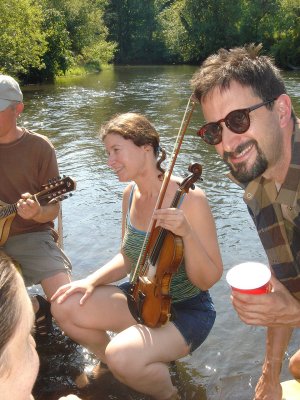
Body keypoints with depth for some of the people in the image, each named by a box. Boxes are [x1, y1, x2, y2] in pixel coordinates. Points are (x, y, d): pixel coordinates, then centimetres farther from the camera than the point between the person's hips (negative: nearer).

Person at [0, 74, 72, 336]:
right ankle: (35, 309, 8)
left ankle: (31, 310, 17)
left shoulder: (39, 147, -4)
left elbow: (53, 209, -2)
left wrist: (37, 213, -26)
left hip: (30, 235, -2)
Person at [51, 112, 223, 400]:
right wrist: (93, 280, -6)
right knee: (66, 307, -10)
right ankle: (112, 367, 18)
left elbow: (208, 279, -19)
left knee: (122, 356, -30)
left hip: (187, 310, -6)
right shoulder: (130, 193, -2)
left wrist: (187, 233, -35)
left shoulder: (189, 198, -23)